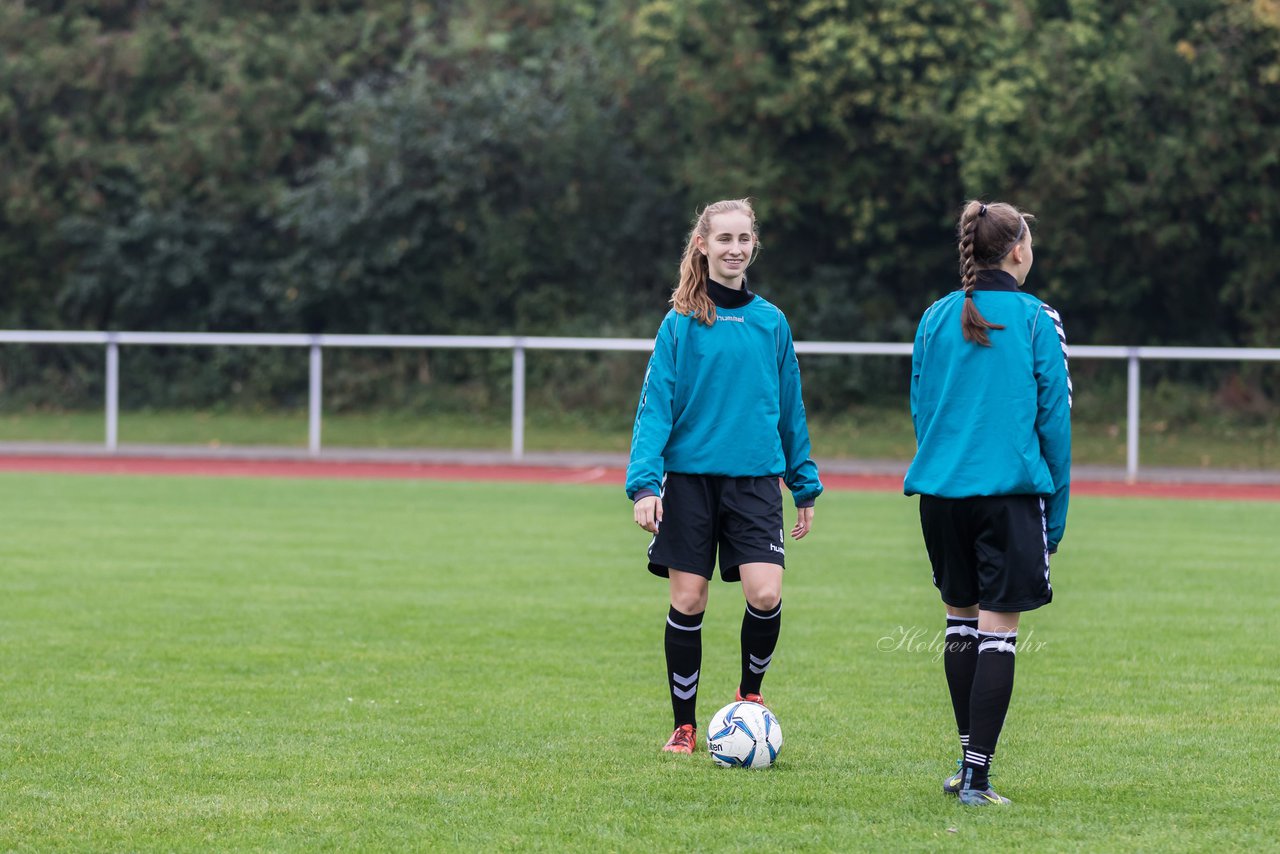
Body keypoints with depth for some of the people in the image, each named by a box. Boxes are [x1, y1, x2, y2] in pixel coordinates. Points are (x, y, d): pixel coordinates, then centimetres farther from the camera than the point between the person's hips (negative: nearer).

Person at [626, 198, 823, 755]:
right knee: (687, 602, 0)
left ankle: (749, 693, 13)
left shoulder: (770, 322, 8)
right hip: (690, 478, -2)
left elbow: (790, 408, 15)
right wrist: (644, 482, -15)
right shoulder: (681, 323, -1)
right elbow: (655, 406, -4)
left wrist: (805, 485, 15)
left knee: (765, 593, -13)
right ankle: (684, 726, 14)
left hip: (756, 478, 2)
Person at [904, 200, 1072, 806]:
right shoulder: (1036, 320, -3)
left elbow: (920, 407, 14)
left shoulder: (936, 318, 8)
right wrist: (1056, 510, 4)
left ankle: (969, 760, 21)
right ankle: (976, 776, -8)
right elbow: (1055, 416, -2)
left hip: (940, 488, 4)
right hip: (1012, 492, -4)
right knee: (998, 629, -3)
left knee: (962, 621, 16)